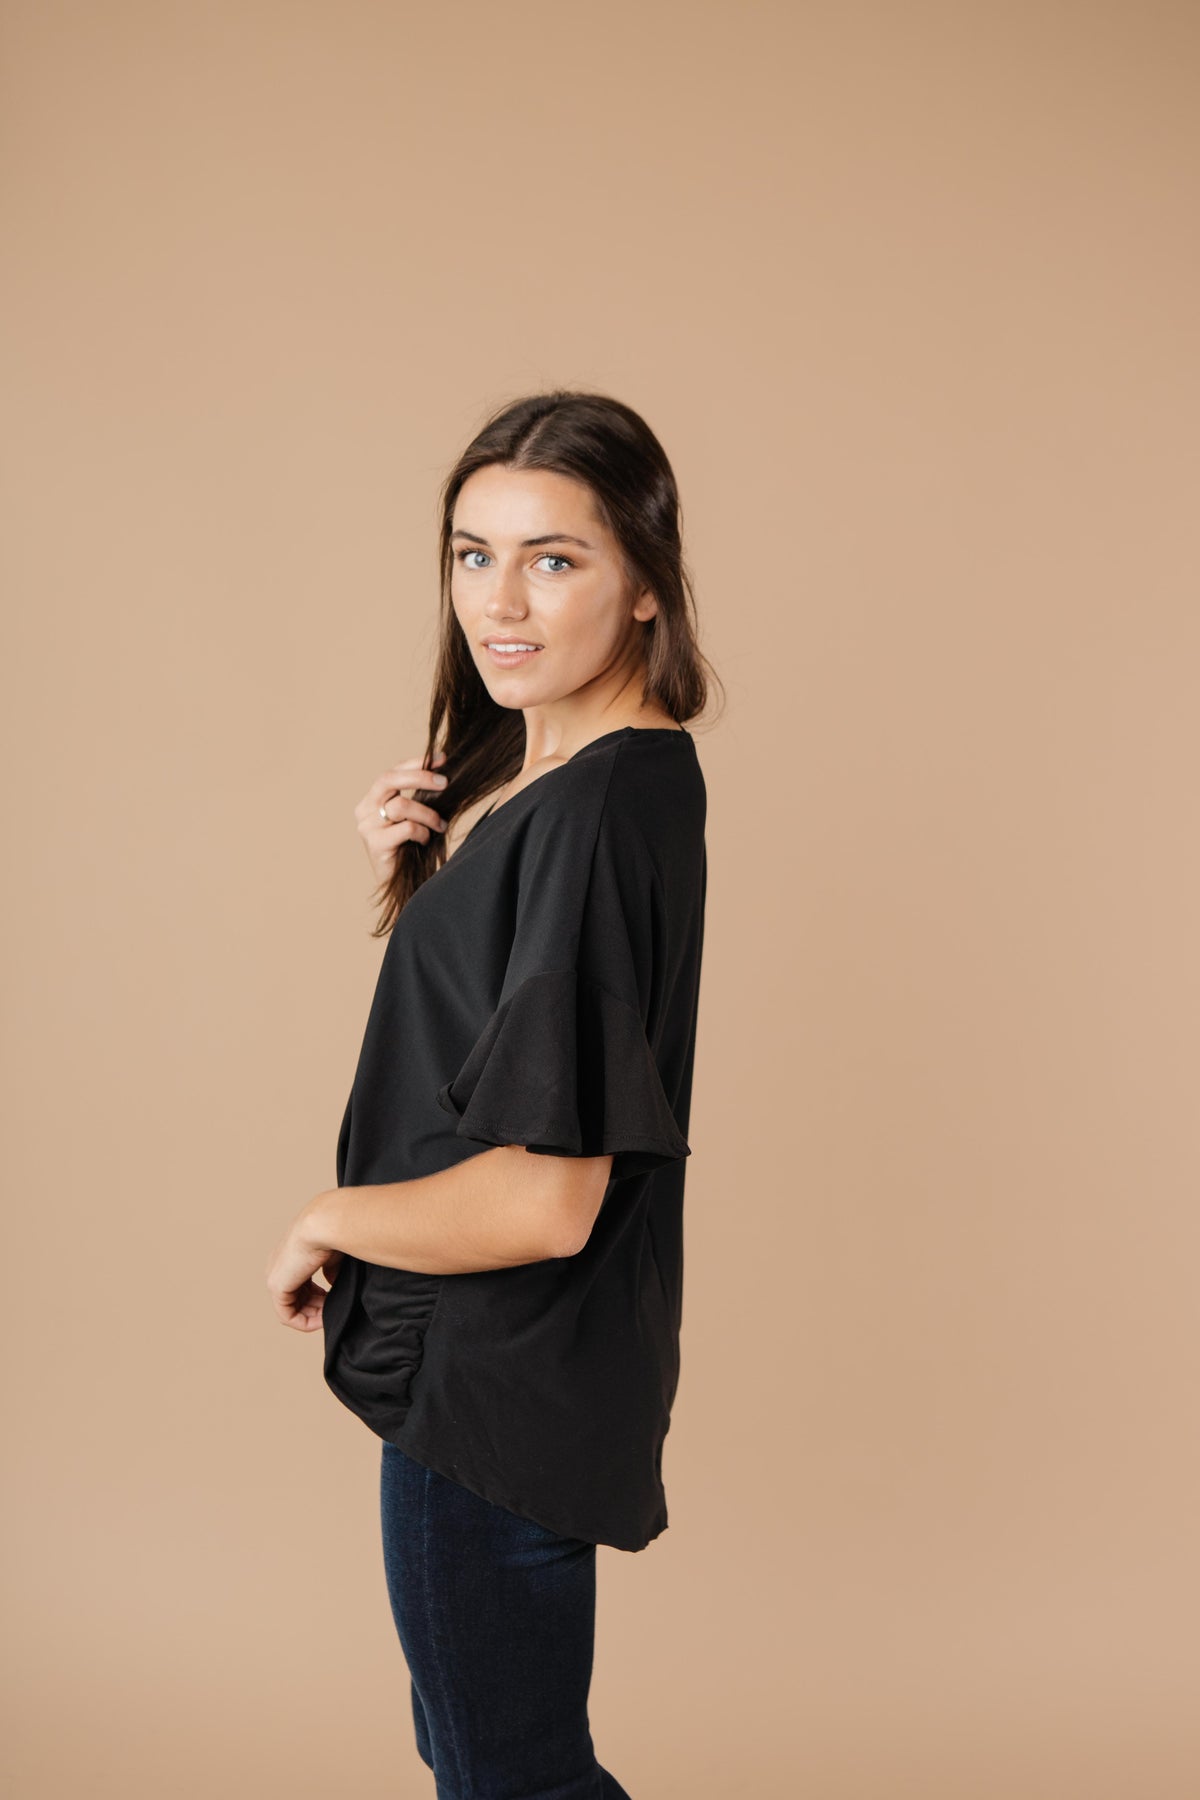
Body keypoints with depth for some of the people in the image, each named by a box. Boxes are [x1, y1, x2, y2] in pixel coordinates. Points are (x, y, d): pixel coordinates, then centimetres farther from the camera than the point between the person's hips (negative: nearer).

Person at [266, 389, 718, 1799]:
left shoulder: (601, 811, -26)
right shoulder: (581, 775, 4)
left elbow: (541, 1201, -30)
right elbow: (486, 1022, 16)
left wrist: (325, 1221, -14)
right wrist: (406, 878, -3)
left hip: (500, 1390, -10)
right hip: (489, 1367, 10)